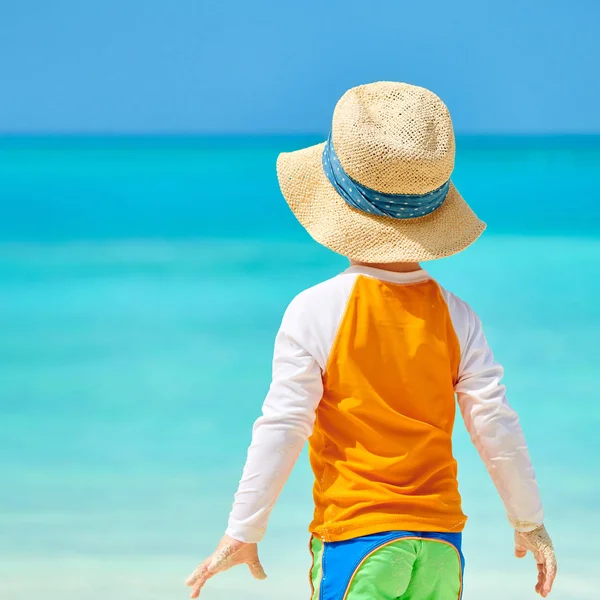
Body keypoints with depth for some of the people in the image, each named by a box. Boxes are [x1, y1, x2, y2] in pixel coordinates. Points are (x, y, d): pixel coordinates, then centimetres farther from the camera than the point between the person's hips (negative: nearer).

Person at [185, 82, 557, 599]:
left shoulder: (314, 313, -10)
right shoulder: (455, 317, 0)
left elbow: (281, 429, -10)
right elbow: (496, 427, 2)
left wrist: (243, 533, -1)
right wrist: (530, 524, 15)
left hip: (356, 538, -4)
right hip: (441, 540, 4)